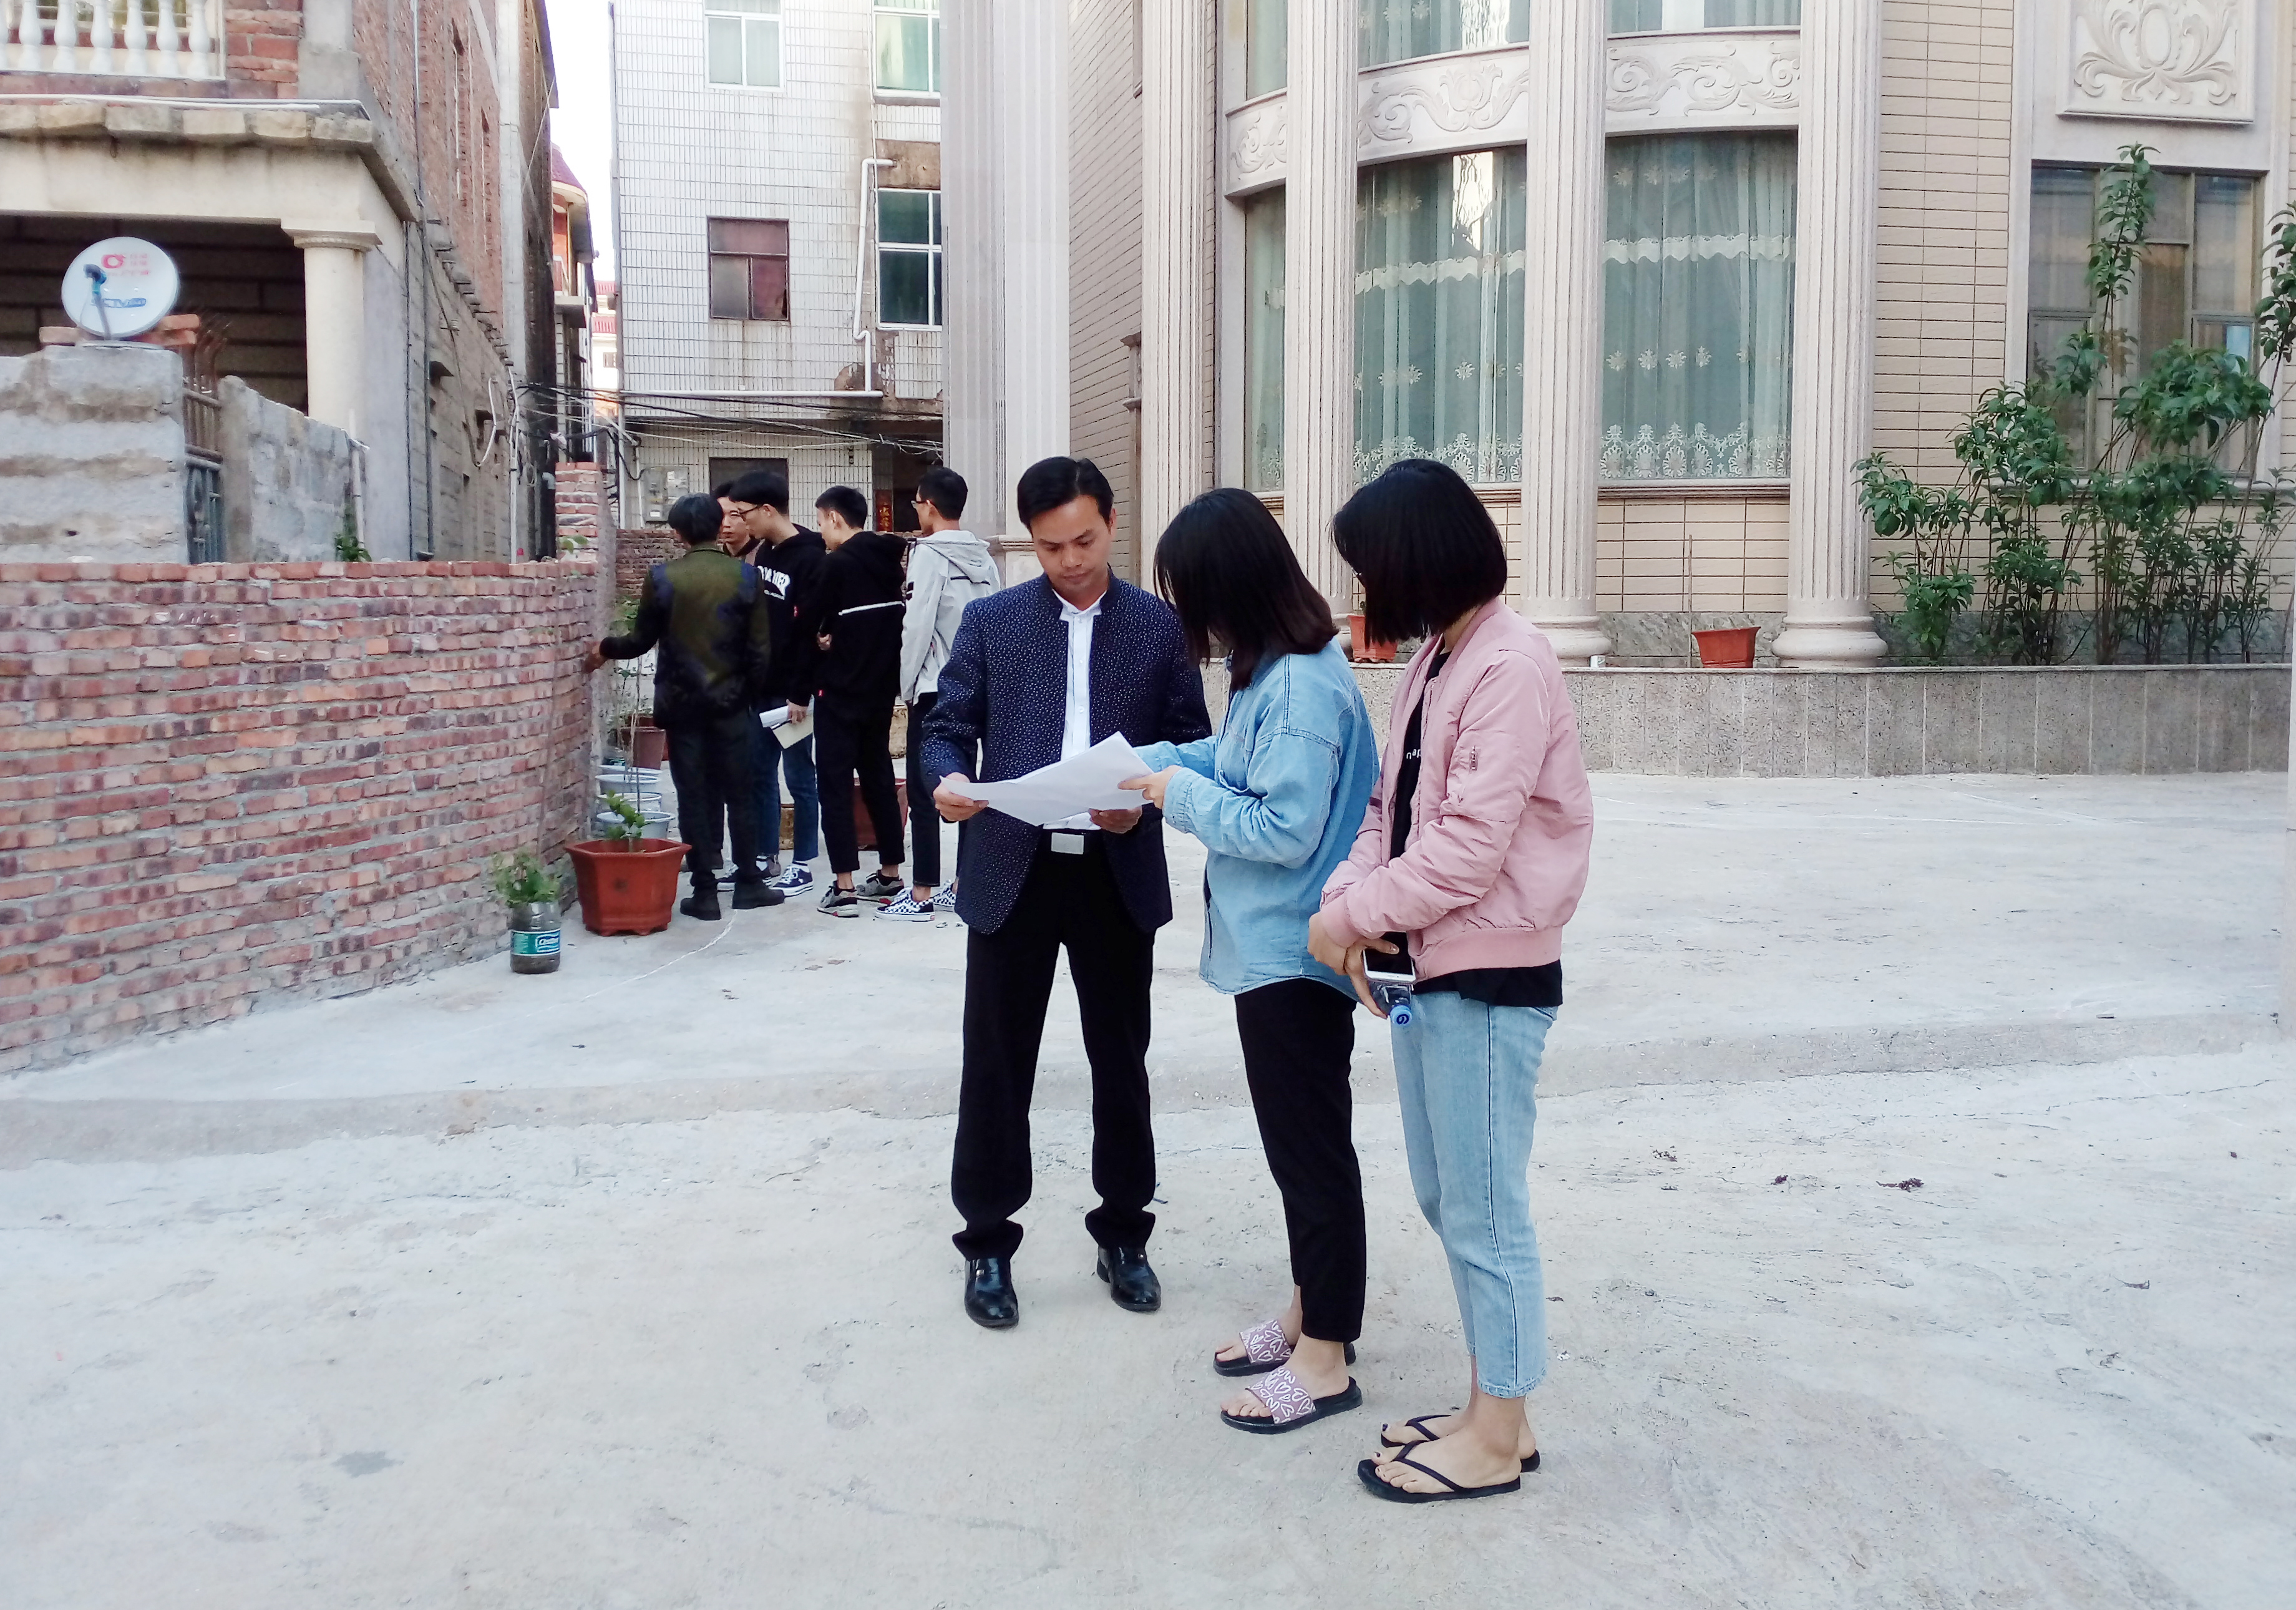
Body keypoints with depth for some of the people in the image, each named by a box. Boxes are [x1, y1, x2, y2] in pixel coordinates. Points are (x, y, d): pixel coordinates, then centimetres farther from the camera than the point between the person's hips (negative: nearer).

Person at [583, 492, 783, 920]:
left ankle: (704, 892, 6)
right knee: (738, 794, 11)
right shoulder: (744, 577, -4)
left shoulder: (663, 578, -7)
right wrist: (750, 691, 10)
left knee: (693, 797, 4)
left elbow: (642, 640, 1)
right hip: (731, 703, 1)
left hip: (682, 704, -1)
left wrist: (605, 650, 20)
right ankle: (749, 883, 16)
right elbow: (760, 648, -4)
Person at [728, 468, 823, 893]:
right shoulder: (758, 551, 9)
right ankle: (766, 858, 24)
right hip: (759, 686, 8)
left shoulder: (809, 558, -14)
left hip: (792, 690, -8)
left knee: (800, 777, 2)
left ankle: (803, 867, 10)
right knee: (760, 773, 13)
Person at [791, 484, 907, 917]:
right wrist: (841, 638, 1)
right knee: (879, 776, 15)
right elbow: (896, 624, 10)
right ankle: (889, 875, 19)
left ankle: (844, 888, -5)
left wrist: (800, 693, -2)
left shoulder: (838, 564, -13)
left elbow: (810, 630, -10)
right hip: (882, 688, 7)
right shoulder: (891, 560, 6)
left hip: (840, 692, -7)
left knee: (835, 784, -2)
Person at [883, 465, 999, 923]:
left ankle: (922, 895, 0)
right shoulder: (984, 558, 7)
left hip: (934, 687, -6)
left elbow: (917, 624, -15)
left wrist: (907, 682, -5)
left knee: (923, 789, -1)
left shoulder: (929, 554, -12)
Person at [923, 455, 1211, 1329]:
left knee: (1121, 1062, 12)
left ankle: (1123, 1235, 28)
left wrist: (1146, 799, -15)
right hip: (1011, 871, 0)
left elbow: (1190, 740, 4)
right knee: (996, 1064, 6)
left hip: (1117, 872, 0)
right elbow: (947, 727, 5)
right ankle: (988, 1244, 21)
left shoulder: (1159, 624, 5)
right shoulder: (990, 620, 5)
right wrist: (948, 780, -17)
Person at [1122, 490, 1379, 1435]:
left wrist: (1183, 796, -14)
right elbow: (1240, 760, 18)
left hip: (1294, 957, -10)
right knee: (1300, 1143, 20)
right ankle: (1311, 1311, 36)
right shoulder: (1274, 669, 7)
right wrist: (1149, 762, 9)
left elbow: (1285, 829, -24)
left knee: (1311, 1149, 2)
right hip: (1274, 948, 10)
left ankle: (1326, 1358, 15)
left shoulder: (1302, 686, -23)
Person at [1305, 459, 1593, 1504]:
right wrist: (1349, 899, -7)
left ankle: (1499, 1437, 17)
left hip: (1490, 977, -9)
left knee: (1483, 1211, 2)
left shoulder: (1510, 666, -17)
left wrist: (1355, 914, -13)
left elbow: (1469, 845, -22)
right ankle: (1487, 1406, 30)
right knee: (1444, 1198, 16)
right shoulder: (1433, 661, 12)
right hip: (1425, 965, 9)